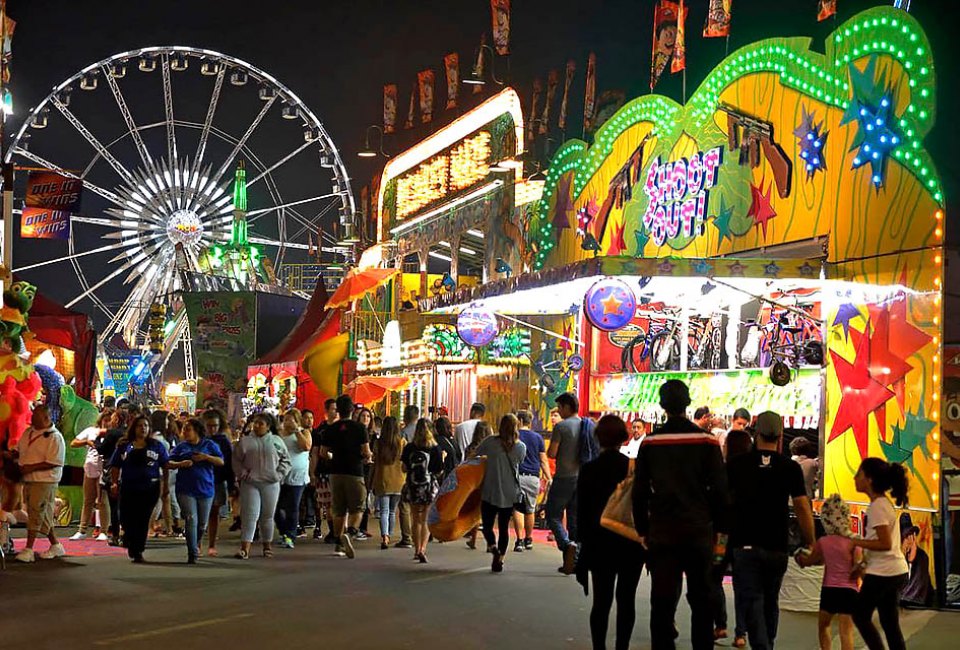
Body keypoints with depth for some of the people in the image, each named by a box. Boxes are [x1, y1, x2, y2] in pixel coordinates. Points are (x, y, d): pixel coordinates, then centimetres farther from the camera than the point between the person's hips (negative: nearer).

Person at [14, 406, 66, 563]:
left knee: (36, 513, -9)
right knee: (43, 514, 12)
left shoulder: (55, 437, -13)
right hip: (28, 479, 8)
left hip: (44, 480, -8)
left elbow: (54, 462, -19)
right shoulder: (28, 432, 11)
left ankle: (28, 549, -8)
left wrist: (31, 467, -20)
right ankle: (56, 545, 22)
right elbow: (19, 450, 24)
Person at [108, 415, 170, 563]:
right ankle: (132, 546, 26)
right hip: (128, 488, 1)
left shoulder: (156, 446, 7)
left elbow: (165, 466, 7)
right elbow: (115, 467, 9)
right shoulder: (124, 446, 8)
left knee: (143, 521, -1)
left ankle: (137, 551, 10)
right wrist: (114, 483, -2)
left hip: (149, 489, -1)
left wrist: (165, 485, 0)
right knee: (127, 519, 1)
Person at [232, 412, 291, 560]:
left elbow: (285, 460, 12)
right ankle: (245, 548, -12)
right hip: (250, 483, -1)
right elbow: (236, 461, 7)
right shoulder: (245, 441, 6)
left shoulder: (276, 441, 7)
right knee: (249, 515, -8)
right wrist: (243, 474, -5)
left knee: (268, 516, 9)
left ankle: (267, 546, 21)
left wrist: (279, 474, 1)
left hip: (271, 484, 1)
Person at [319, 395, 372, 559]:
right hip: (354, 472, -3)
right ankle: (349, 533, -22)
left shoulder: (330, 429, 4)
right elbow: (366, 453, -11)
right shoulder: (359, 427, -6)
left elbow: (323, 453, 7)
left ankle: (340, 545, 13)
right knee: (357, 508, 3)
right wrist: (367, 457, 12)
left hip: (336, 473, 3)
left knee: (339, 511, 11)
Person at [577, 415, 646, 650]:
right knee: (626, 599, 8)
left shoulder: (587, 471, -6)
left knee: (601, 600, 6)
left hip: (599, 544, 1)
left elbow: (582, 511, -3)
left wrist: (585, 541, 7)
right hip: (631, 543, -1)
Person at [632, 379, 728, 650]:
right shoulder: (707, 440, -3)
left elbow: (639, 492, 3)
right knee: (701, 599, 10)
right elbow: (719, 489, -2)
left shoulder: (649, 442, 0)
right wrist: (719, 527, 7)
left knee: (662, 600, 4)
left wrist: (643, 530, 11)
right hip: (699, 531, 0)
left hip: (661, 532, 1)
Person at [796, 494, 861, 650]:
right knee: (846, 630, -7)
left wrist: (800, 556, 33)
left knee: (823, 625, 23)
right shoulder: (853, 541, -5)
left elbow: (809, 561, 14)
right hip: (849, 590, -1)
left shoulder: (823, 542, 0)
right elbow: (858, 566, -15)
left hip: (829, 589, 1)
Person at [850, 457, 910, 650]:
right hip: (896, 570, 9)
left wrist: (856, 542, -14)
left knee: (860, 615, 6)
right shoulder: (885, 503, 11)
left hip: (883, 573, -9)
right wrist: (863, 564, 12)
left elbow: (885, 544, -22)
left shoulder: (877, 506, -17)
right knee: (890, 625, 11)